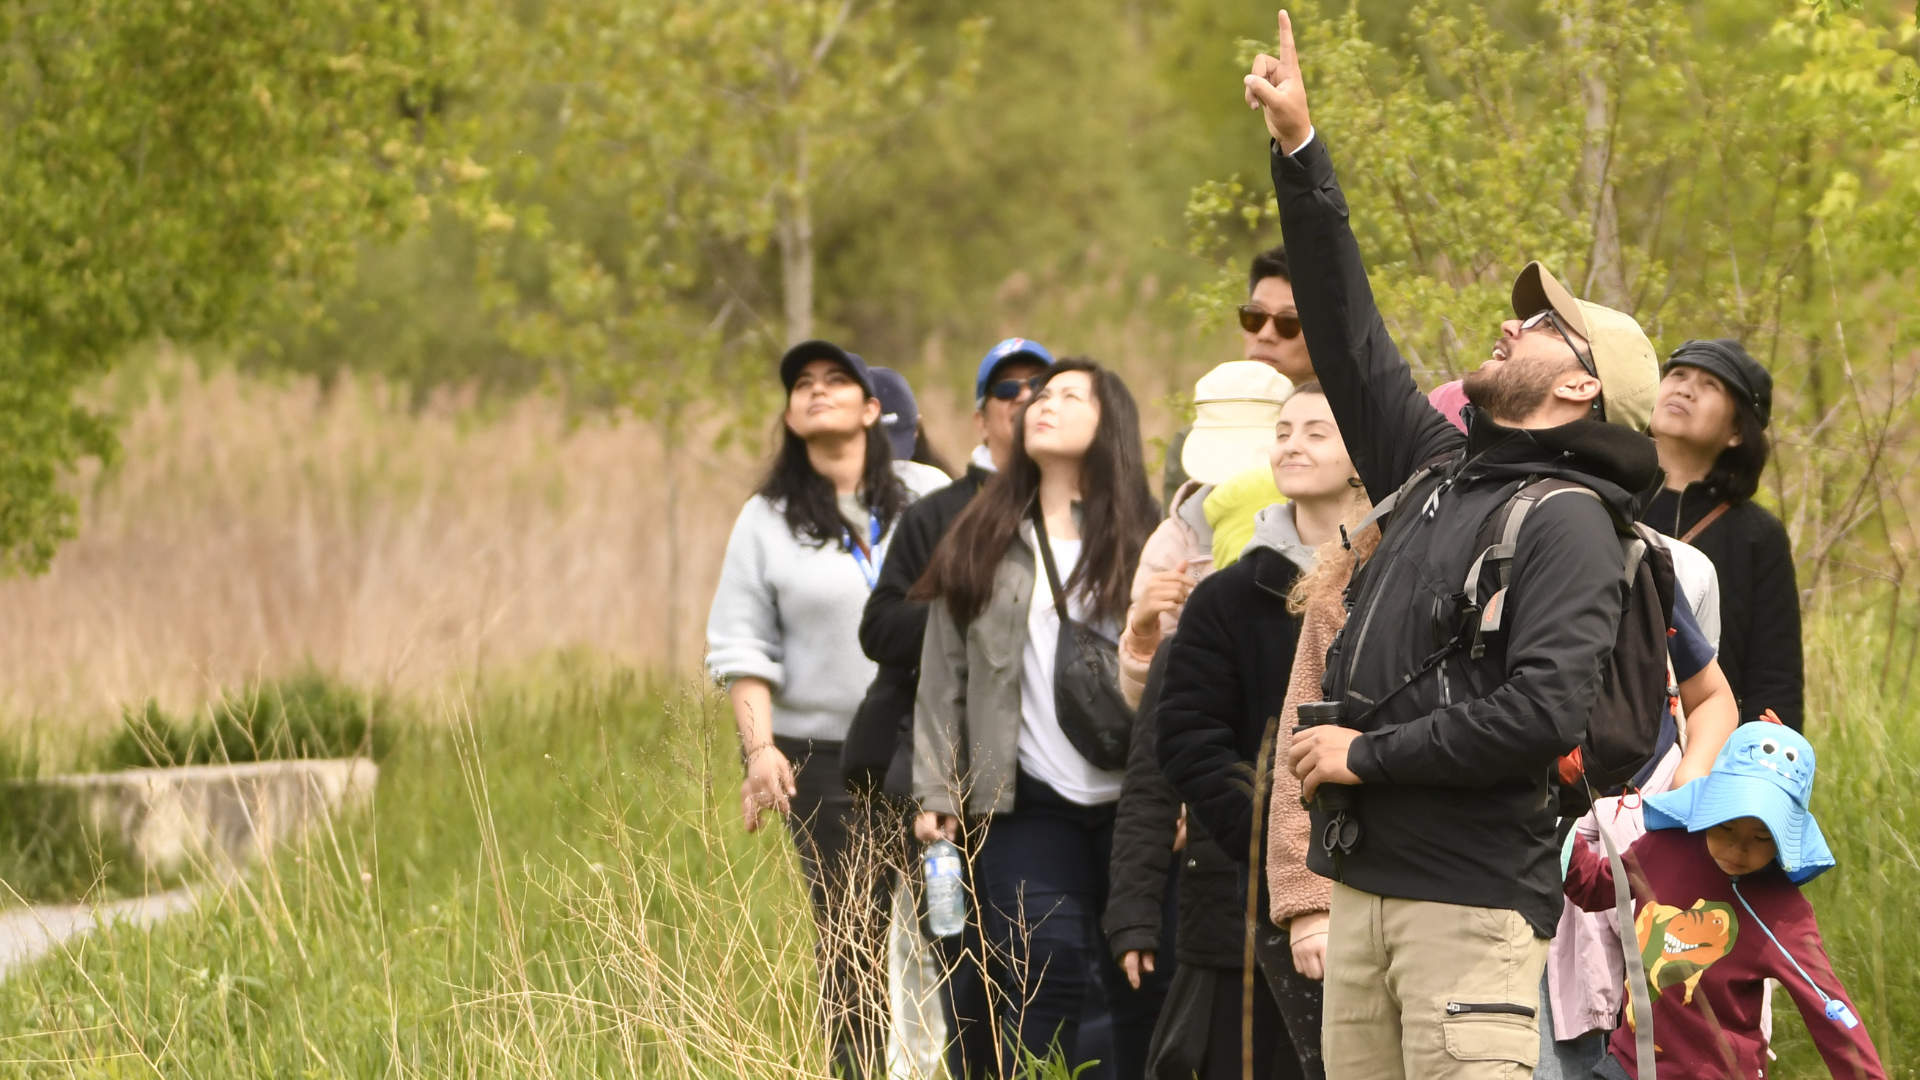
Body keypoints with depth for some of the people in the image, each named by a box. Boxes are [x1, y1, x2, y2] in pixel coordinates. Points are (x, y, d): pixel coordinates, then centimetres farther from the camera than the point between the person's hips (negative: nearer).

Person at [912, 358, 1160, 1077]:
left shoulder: (1145, 539, 4)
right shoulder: (981, 544, 12)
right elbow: (943, 675, 12)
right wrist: (936, 795, 5)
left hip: (1133, 807, -2)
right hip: (1028, 809, 2)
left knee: (1142, 994, 0)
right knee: (1041, 991, -6)